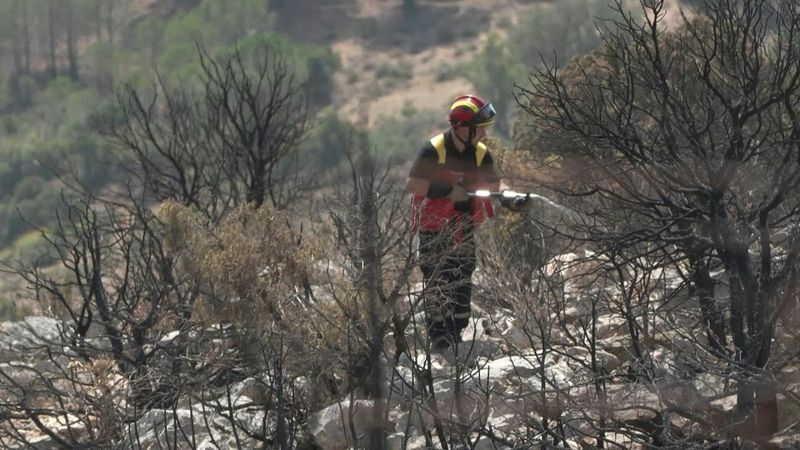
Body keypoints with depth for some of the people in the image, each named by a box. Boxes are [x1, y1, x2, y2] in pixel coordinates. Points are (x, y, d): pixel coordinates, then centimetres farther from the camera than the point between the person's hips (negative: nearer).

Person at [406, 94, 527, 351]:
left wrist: (509, 198, -19)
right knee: (436, 281, -3)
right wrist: (448, 191, -25)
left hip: (464, 227, 5)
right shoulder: (434, 151, -17)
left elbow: (494, 183, 3)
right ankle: (438, 335, 3)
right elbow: (412, 184, -19)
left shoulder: (480, 154, -1)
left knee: (462, 282, 4)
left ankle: (456, 333, 13)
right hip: (434, 227, -5)